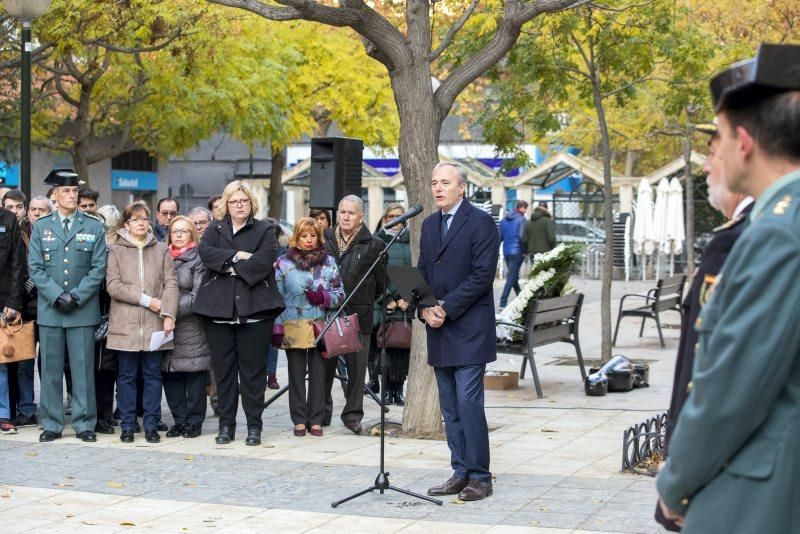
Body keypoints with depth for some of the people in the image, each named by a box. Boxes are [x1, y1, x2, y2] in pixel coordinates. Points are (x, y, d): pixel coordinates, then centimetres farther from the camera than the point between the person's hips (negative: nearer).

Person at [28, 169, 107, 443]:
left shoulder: (94, 227, 5)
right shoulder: (41, 227, 8)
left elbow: (99, 268, 0)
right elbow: (35, 268, 2)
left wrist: (76, 296, -11)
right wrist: (57, 296, -11)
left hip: (83, 310, -1)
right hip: (49, 309, 1)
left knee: (83, 368, 1)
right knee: (50, 369, 5)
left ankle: (84, 424, 8)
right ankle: (51, 424, 12)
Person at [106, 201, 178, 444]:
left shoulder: (162, 250, 10)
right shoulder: (116, 251, 5)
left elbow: (171, 284, 3)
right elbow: (113, 285, -5)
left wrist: (169, 314, -11)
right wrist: (146, 300, -11)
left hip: (154, 324, 1)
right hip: (125, 323, -1)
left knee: (153, 375, 4)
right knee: (126, 376, 4)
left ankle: (151, 425, 10)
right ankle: (127, 426, 11)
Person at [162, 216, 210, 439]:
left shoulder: (198, 259, -1)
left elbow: (198, 294, -9)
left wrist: (175, 308, -16)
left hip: (191, 324, -5)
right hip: (166, 324, 5)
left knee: (195, 374, -1)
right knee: (171, 375, 4)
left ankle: (194, 421, 7)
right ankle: (179, 420, 14)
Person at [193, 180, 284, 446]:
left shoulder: (265, 230, 8)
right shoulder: (215, 229, 15)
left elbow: (265, 259, -10)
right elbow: (205, 251, -5)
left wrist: (230, 267, -9)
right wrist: (238, 256, -14)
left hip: (254, 310, -2)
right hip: (219, 310, 2)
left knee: (253, 369, 0)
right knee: (223, 369, 5)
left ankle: (254, 425, 7)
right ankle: (226, 425, 12)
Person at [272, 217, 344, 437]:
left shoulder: (329, 262, 7)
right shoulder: (283, 263, 3)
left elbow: (340, 294, 9)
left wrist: (323, 298, -12)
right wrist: (277, 328, -4)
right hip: (294, 329, -1)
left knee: (319, 374, 2)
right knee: (296, 375, 3)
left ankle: (316, 420, 9)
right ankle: (299, 420, 10)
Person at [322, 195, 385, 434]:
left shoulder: (373, 245, 0)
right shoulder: (325, 239, 8)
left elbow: (381, 283, 5)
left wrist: (363, 302, 5)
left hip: (358, 315, -2)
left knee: (356, 365, 2)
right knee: (325, 363, 7)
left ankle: (353, 414, 12)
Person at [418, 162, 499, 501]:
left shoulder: (481, 222, -7)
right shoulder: (429, 225, 15)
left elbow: (482, 275, -14)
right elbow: (422, 272, 15)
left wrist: (446, 308, -16)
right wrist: (425, 308, -4)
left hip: (469, 329, -7)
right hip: (439, 329, 7)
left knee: (469, 402, -9)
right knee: (450, 408, 9)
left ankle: (480, 477, -1)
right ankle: (460, 473, 16)